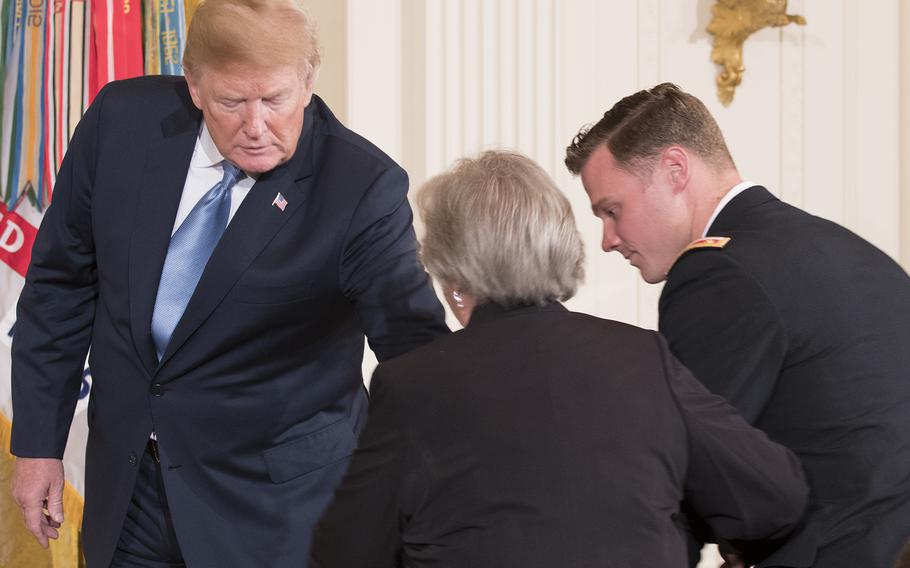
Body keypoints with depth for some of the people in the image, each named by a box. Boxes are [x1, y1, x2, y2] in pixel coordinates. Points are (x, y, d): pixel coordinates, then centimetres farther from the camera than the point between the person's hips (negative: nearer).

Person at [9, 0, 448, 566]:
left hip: (276, 501, -3)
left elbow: (415, 340, -22)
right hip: (125, 478, 3)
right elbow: (61, 282, 2)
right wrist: (38, 442, 3)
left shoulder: (361, 186, -19)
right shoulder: (122, 121, -8)